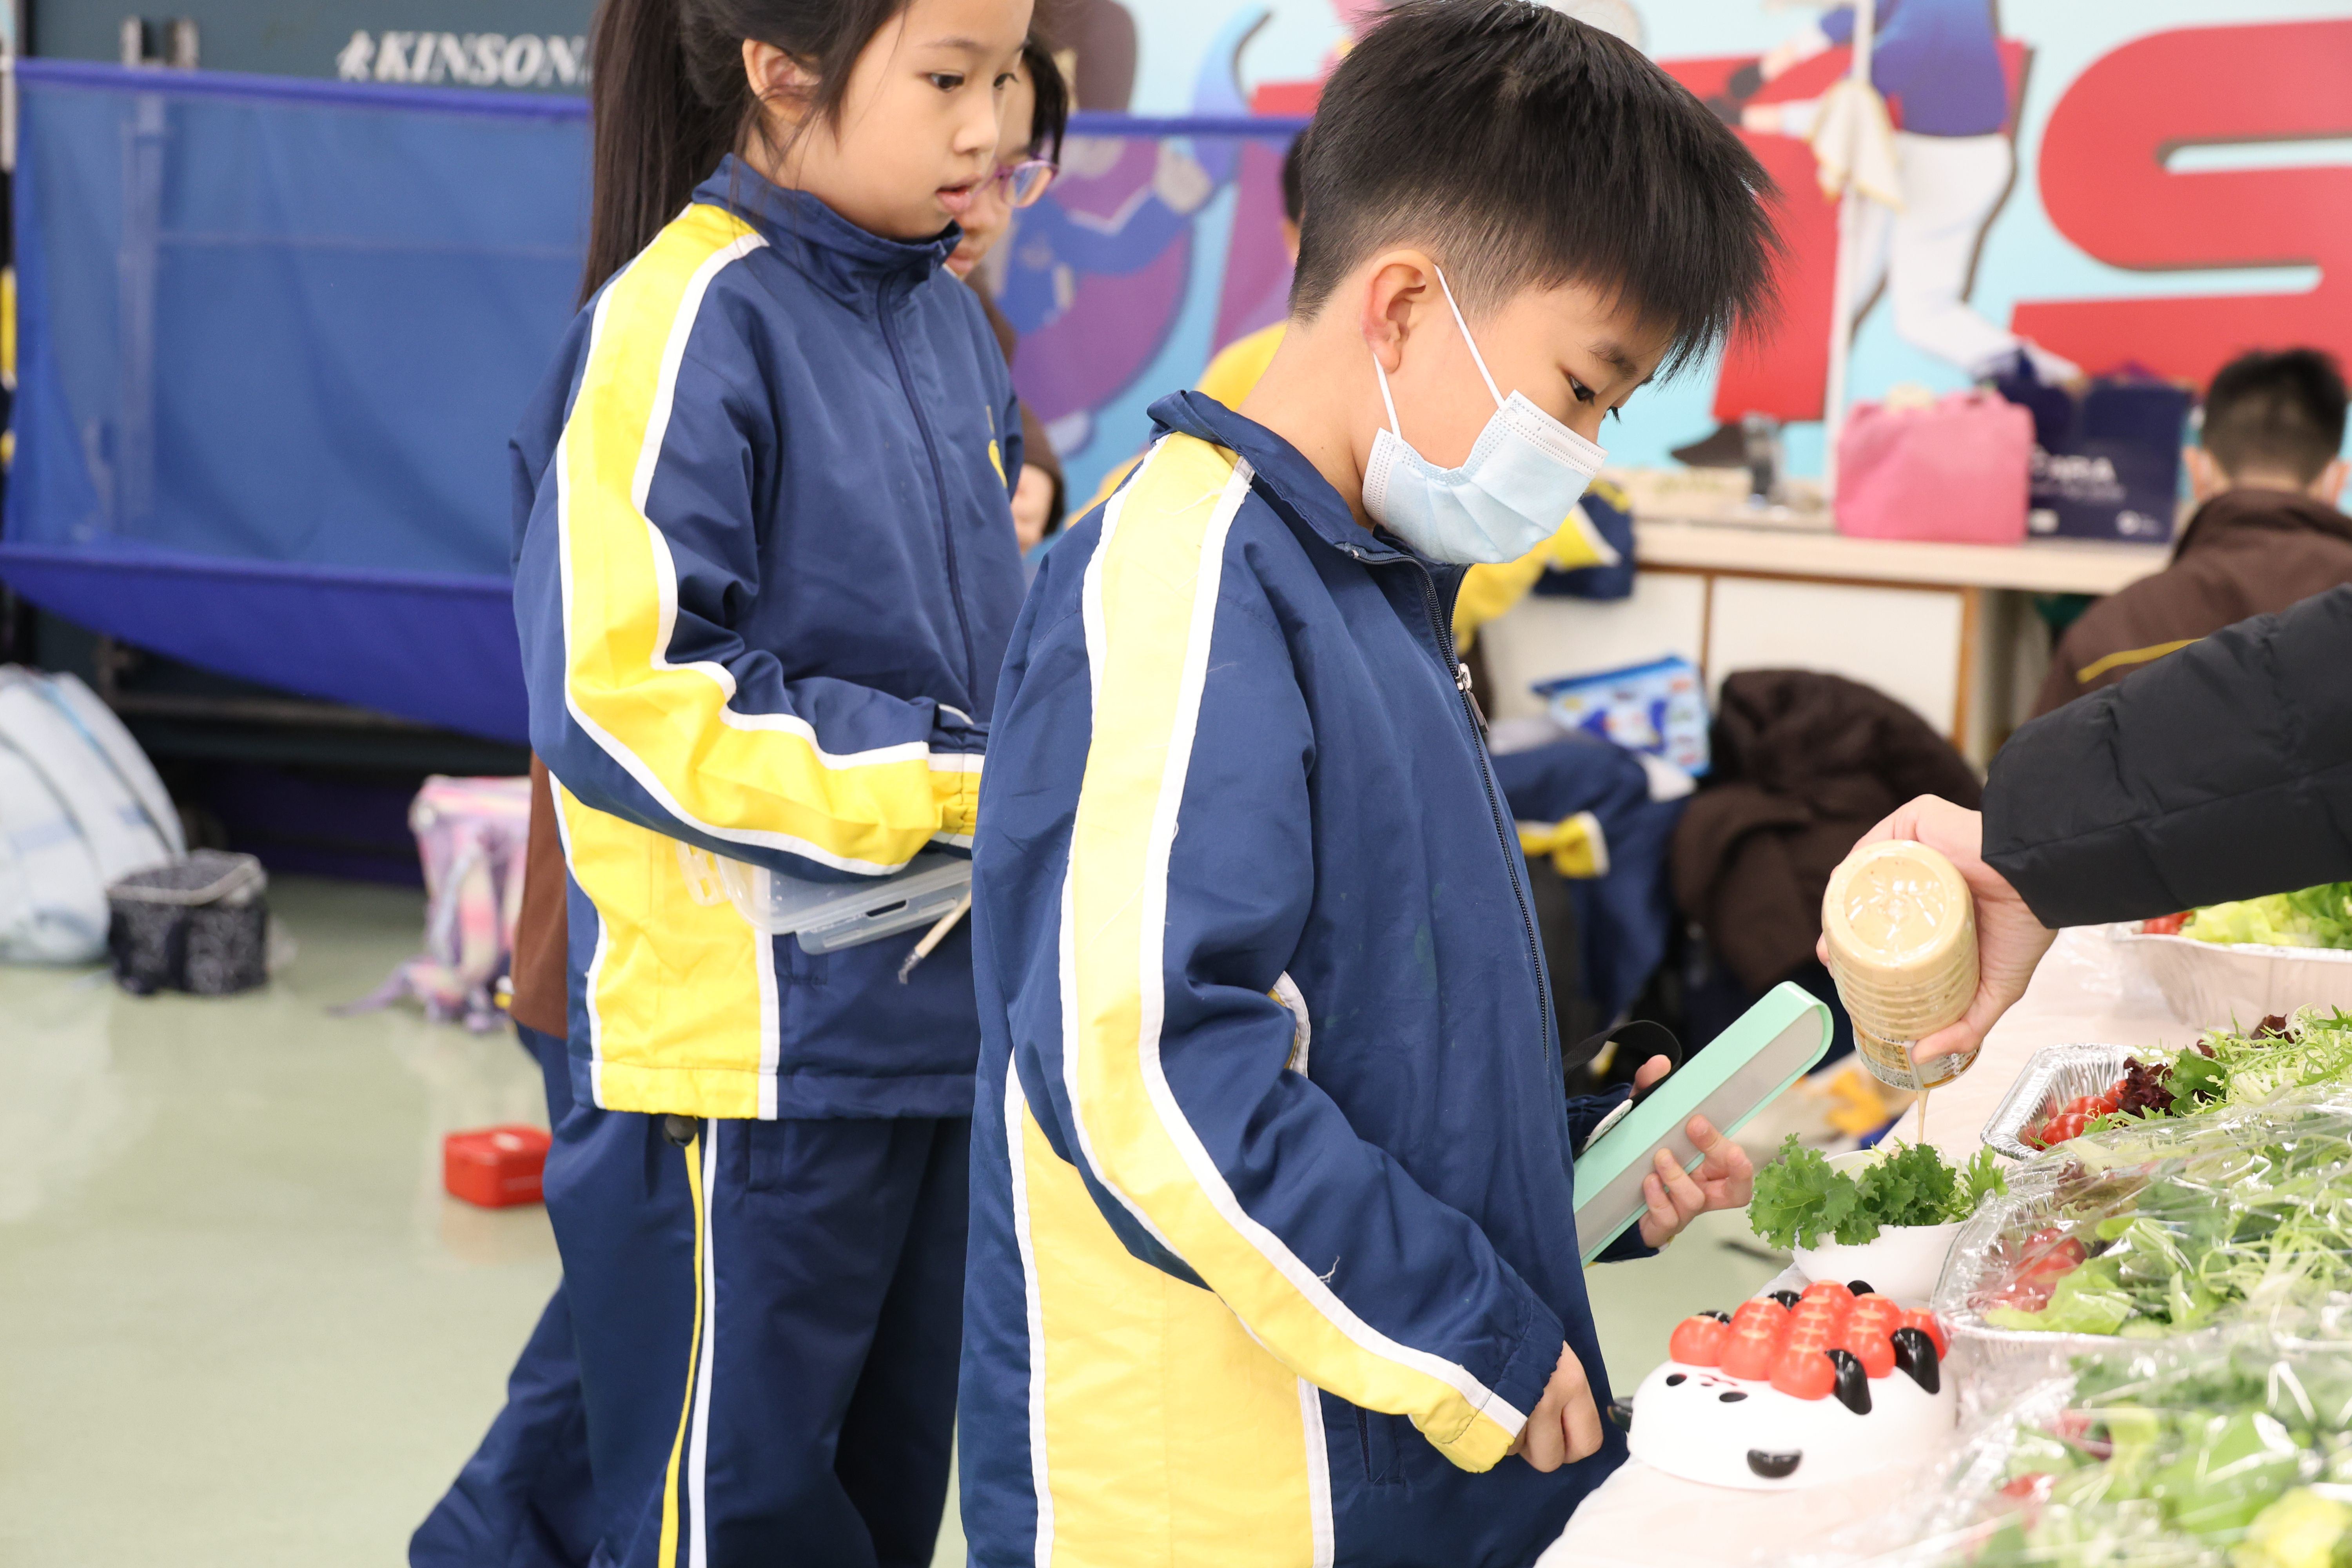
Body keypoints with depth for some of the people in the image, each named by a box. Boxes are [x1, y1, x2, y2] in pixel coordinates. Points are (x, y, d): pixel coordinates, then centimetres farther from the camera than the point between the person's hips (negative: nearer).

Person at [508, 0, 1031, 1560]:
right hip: (754, 1048, -8)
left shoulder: (949, 323, 10)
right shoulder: (686, 321, -14)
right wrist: (964, 780, -18)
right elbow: (623, 695, -21)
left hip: (947, 1015, 8)